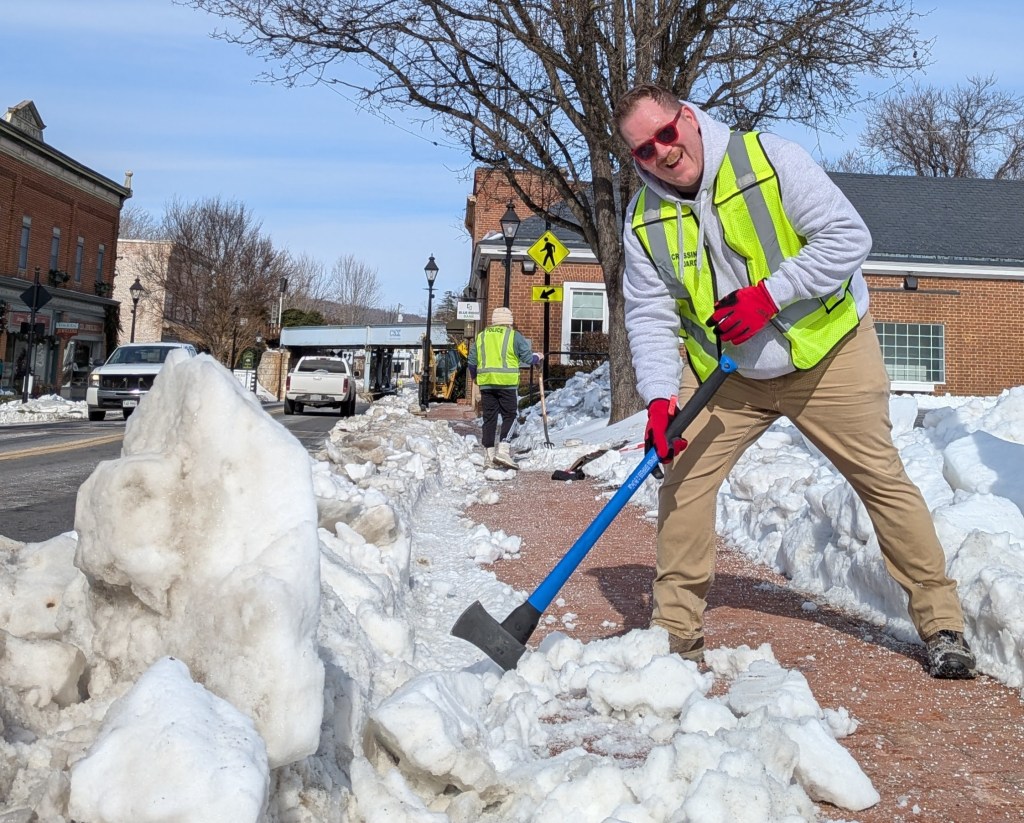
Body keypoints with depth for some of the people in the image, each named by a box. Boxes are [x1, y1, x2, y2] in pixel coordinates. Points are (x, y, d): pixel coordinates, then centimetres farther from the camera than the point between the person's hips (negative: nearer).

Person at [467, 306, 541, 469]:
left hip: (486, 383, 4)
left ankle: (489, 454, 10)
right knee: (509, 416, 2)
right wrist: (537, 358, 22)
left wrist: (475, 377, 31)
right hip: (507, 382, -4)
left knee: (489, 418, 9)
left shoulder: (481, 336, 13)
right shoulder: (514, 336, 1)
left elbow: (471, 362, 14)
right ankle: (503, 450, -13)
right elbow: (527, 358, 0)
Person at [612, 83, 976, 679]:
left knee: (884, 480, 2)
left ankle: (942, 624, 17)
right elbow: (650, 316, -8)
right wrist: (659, 396, -23)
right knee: (682, 480, -7)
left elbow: (849, 237, -18)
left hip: (828, 354, -3)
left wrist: (769, 295, -27)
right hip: (725, 374, 3)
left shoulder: (770, 159, -16)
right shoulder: (644, 219, -5)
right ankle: (677, 630, 8)